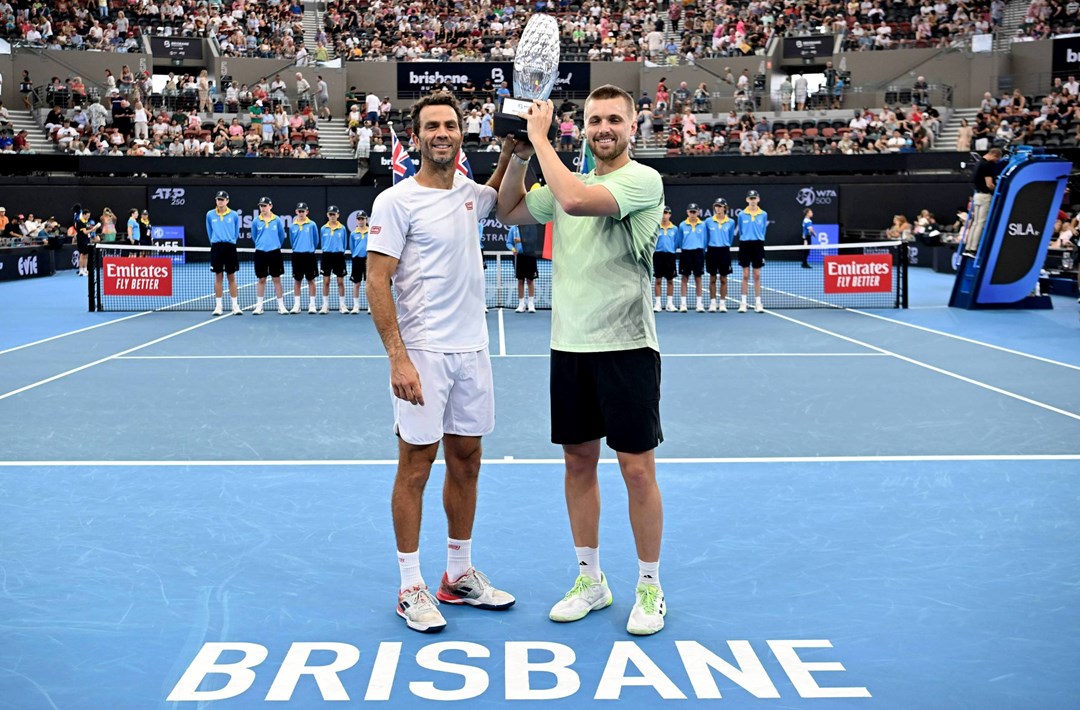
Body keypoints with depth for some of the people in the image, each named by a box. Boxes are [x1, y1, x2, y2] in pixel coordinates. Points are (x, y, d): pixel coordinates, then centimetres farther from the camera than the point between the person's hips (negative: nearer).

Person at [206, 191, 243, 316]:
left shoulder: (234, 215, 1)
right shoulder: (210, 215, 4)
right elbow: (209, 231, 15)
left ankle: (235, 306, 6)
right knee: (218, 277, 3)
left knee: (231, 277, 3)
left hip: (230, 247, -1)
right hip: (216, 247, 1)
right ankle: (218, 306, 8)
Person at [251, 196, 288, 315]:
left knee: (276, 279, 3)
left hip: (275, 253, -1)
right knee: (261, 280, 6)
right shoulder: (256, 221, 1)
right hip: (260, 253, 1)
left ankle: (281, 306, 7)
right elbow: (254, 236, 14)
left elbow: (282, 236, 9)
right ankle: (259, 306, 11)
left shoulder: (277, 220, -2)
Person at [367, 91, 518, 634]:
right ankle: (411, 588, 12)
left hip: (472, 351, 6)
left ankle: (460, 576, 25)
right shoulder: (396, 201, -8)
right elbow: (378, 284, -12)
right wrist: (398, 357, -19)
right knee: (416, 466, 1)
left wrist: (513, 145, 13)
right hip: (422, 355, -6)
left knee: (465, 462, 12)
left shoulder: (468, 194, 9)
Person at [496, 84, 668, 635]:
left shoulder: (643, 180, -10)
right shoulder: (571, 180, 12)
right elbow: (509, 213, 21)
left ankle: (649, 588, 15)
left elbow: (574, 200, -26)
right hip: (569, 345, 7)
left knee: (637, 469, -1)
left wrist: (540, 135, -15)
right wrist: (520, 153, 7)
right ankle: (590, 580, 26)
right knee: (578, 462, 12)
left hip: (626, 346, -6)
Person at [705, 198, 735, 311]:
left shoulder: (730, 222, 1)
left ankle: (722, 303, 8)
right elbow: (705, 237, 10)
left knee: (723, 279, 3)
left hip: (724, 251, 0)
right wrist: (705, 249, 9)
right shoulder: (708, 221, 0)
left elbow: (730, 237, 13)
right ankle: (713, 303, 9)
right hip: (712, 250, 0)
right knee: (712, 278, 3)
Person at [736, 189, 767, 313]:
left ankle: (758, 303, 7)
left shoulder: (763, 214, 2)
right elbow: (740, 231, 10)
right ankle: (743, 303, 5)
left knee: (757, 276, 3)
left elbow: (763, 231, 10)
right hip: (745, 245, -1)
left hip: (758, 245, 1)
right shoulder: (742, 215, 0)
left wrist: (758, 239, 10)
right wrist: (746, 239, 10)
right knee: (745, 276, 1)